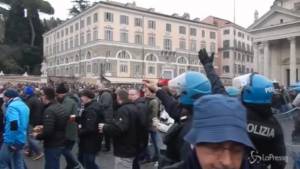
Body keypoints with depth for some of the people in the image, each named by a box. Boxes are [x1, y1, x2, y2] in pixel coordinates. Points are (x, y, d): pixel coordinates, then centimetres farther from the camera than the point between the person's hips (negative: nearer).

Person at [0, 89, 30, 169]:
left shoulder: (12, 106, -15)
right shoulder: (23, 105, 15)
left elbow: (13, 125, -27)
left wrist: (12, 143, -21)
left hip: (12, 142, -9)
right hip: (21, 140, 9)